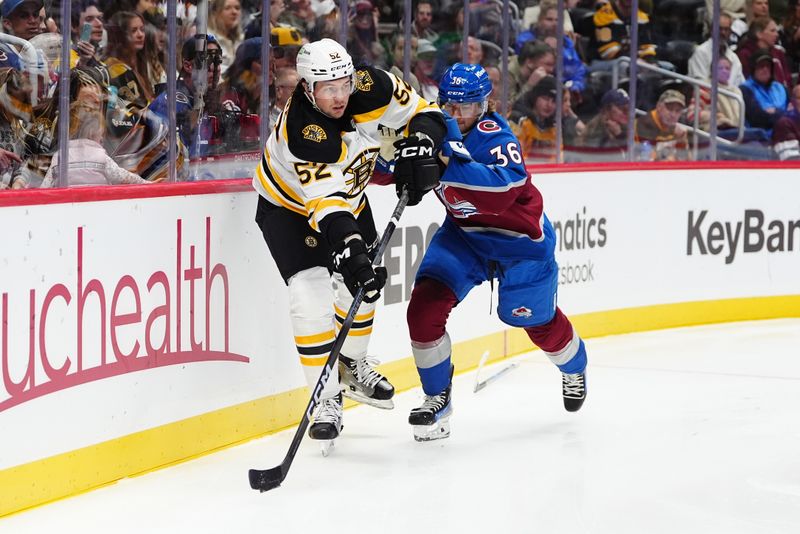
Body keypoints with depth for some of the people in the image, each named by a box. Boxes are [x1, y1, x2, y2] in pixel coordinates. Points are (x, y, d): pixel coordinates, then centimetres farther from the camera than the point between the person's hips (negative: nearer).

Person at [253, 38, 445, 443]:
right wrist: (350, 252, -56)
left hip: (348, 194, 6)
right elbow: (327, 203, -44)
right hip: (288, 205, -6)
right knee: (311, 295, -19)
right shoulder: (302, 131, -39)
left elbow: (423, 113, -11)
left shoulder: (369, 87, -25)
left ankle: (353, 365, 40)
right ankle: (327, 399, -10)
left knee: (363, 285, 14)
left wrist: (417, 147, -30)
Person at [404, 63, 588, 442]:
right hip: (463, 232, 5)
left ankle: (574, 368, 49)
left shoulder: (494, 137, -29)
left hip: (520, 240, -5)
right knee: (426, 304, -15)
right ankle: (437, 399, -1)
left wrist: (453, 161, -52)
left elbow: (500, 193, -45)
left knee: (536, 320, 14)